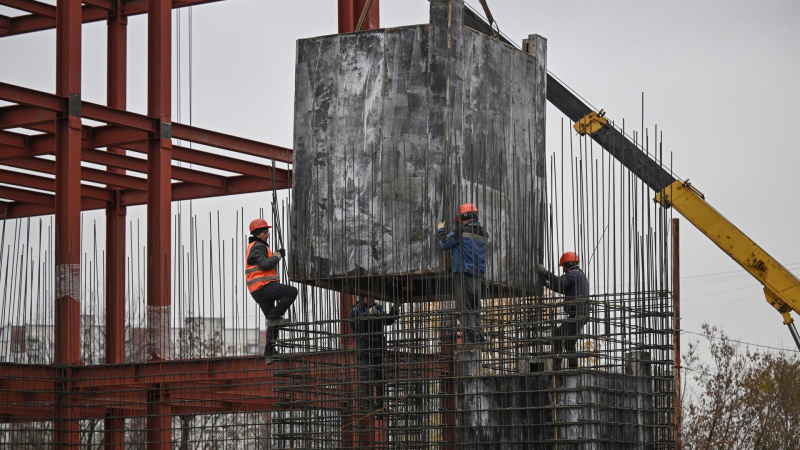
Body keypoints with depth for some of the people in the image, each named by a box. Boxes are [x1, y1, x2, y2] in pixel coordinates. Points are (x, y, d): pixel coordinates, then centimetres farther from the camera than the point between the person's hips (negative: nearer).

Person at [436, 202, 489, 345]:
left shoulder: (462, 230, -8)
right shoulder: (483, 233, 13)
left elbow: (445, 243, -2)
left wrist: (440, 230, 17)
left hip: (464, 273, -7)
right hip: (478, 274, 7)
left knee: (464, 307, -7)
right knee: (475, 307, 13)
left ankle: (471, 335, -16)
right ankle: (479, 336, 10)